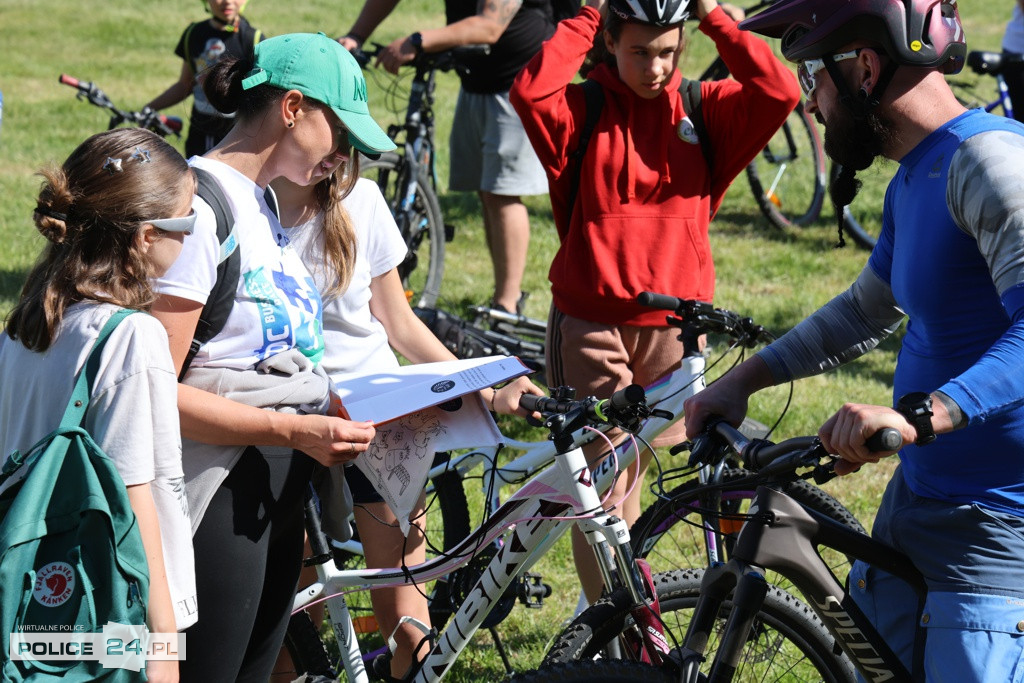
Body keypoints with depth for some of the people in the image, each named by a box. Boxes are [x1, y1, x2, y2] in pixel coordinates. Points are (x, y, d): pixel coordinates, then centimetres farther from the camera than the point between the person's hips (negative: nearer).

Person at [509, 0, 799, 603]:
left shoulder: (706, 111, 3)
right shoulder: (582, 111, -3)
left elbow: (779, 92, -14)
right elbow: (530, 89, -24)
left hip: (673, 328, 2)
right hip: (590, 326, -2)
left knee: (629, 484, 16)